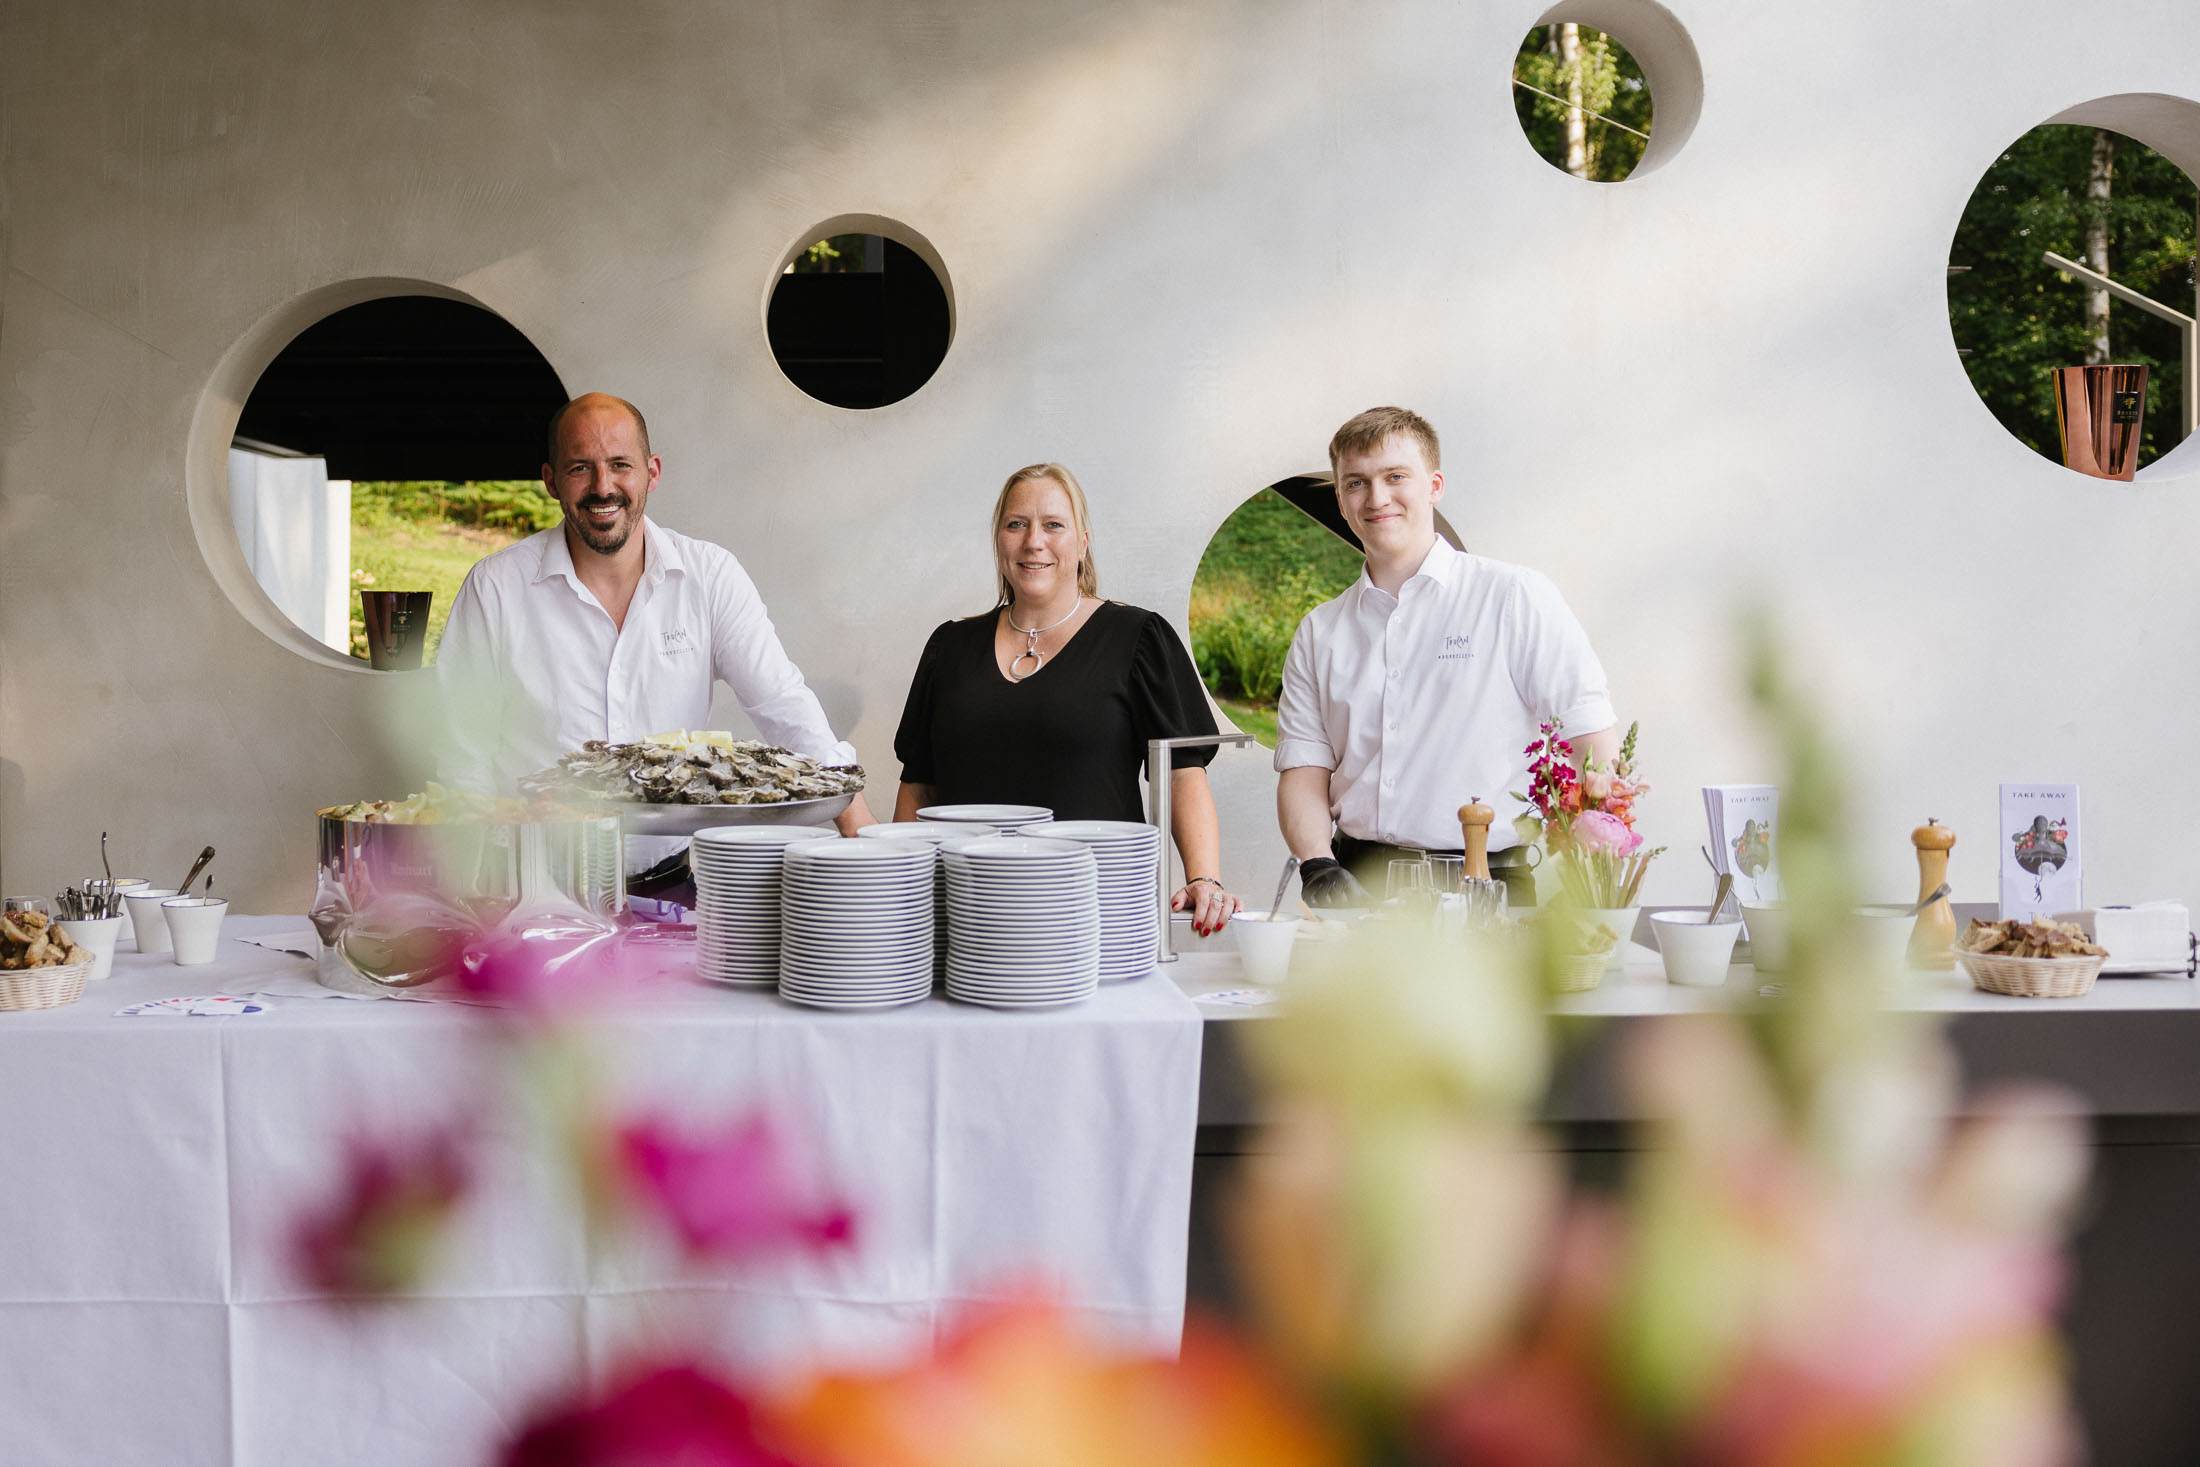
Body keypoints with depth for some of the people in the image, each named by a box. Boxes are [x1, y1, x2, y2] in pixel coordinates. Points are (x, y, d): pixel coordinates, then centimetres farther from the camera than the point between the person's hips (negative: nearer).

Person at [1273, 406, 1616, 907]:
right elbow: (1303, 771, 11)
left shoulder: (1515, 597, 4)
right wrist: (1318, 867, -9)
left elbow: (1592, 738, 0)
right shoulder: (1320, 633, 16)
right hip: (1356, 881, 3)